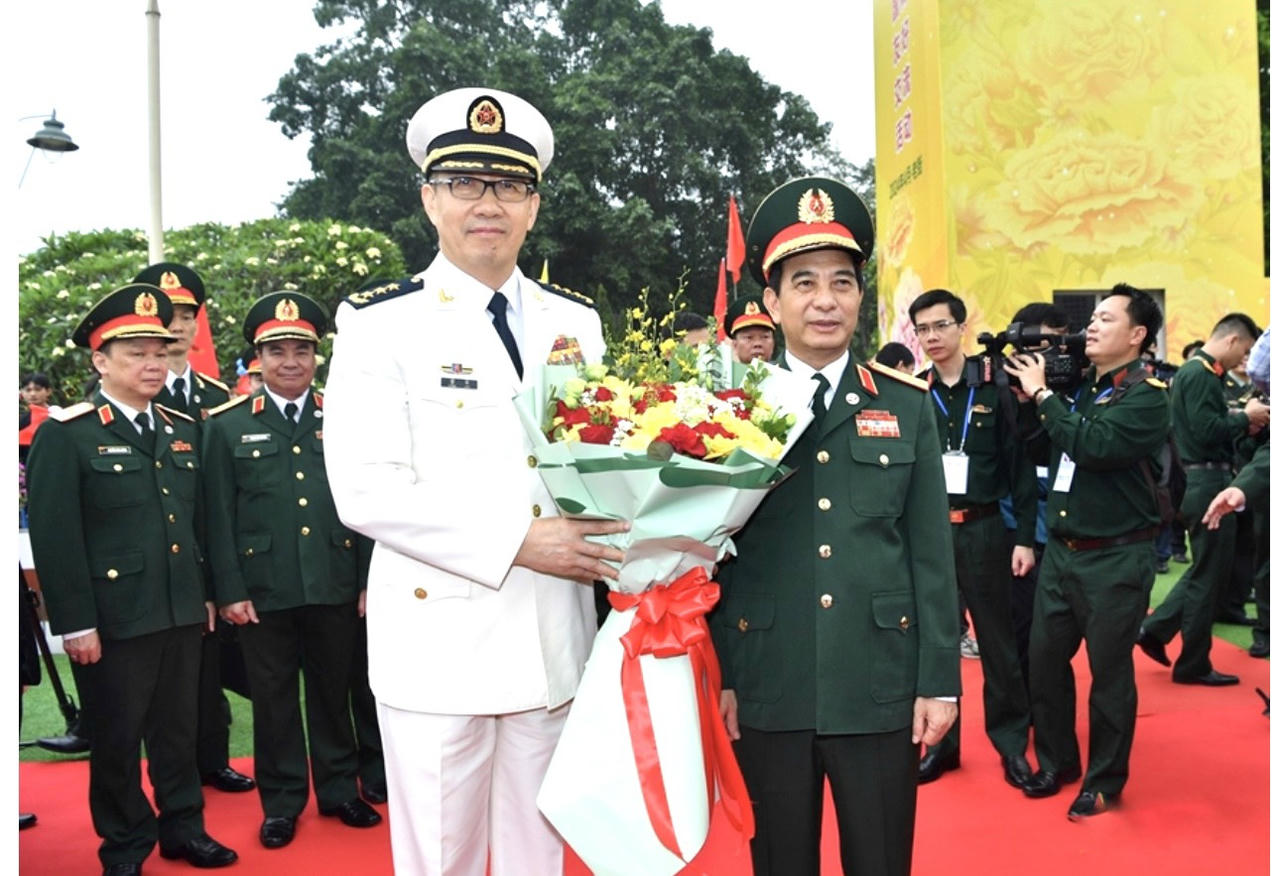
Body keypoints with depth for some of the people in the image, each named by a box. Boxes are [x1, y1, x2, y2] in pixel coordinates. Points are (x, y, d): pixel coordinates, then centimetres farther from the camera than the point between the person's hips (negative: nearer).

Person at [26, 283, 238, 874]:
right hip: (112, 619, -5)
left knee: (179, 728, 16)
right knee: (116, 738, 10)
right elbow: (54, 535, -13)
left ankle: (183, 826, 32)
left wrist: (206, 593, 13)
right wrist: (75, 622, -15)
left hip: (182, 613, 5)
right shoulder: (66, 434, -9)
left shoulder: (183, 431, 11)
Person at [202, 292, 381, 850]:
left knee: (333, 691, 13)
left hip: (335, 587, 1)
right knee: (274, 698, 10)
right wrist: (230, 591, -5)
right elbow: (219, 516, 0)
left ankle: (339, 789, 29)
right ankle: (281, 800, 25)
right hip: (264, 590, -1)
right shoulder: (226, 425, 2)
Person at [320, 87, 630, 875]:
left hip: (555, 640, 4)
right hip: (441, 640, -4)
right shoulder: (381, 324, -4)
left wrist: (622, 531, -8)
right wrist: (517, 543, -19)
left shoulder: (575, 322, 9)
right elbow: (366, 491, -13)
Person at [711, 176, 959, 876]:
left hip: (880, 689, 1)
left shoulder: (907, 407, 4)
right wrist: (717, 678, -1)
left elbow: (931, 554, 3)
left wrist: (939, 681, 0)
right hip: (768, 692, 0)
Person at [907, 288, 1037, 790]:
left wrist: (1026, 537, -5)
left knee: (997, 641, 7)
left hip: (982, 529, -2)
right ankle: (940, 742, 24)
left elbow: (1020, 463, -2)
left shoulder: (996, 387, -3)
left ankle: (1012, 744, 21)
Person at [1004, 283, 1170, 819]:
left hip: (1116, 558, -6)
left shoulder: (1146, 396, -11)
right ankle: (1056, 762, 30)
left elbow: (1092, 445, -27)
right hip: (1061, 550, 6)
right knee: (1044, 659, 12)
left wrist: (1041, 393, -18)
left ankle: (1105, 780, 23)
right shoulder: (1080, 385, 10)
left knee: (1109, 672, 6)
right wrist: (1020, 393, -3)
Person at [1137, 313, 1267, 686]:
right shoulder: (1199, 374, -16)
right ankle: (1194, 665, 12)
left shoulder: (1200, 372, 14)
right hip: (1208, 482, -10)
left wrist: (1241, 423, 2)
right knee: (1208, 574, 1)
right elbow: (1206, 432, -25)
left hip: (1206, 480, 10)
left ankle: (1155, 629, 21)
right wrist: (1245, 417, -11)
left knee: (1208, 569, 19)